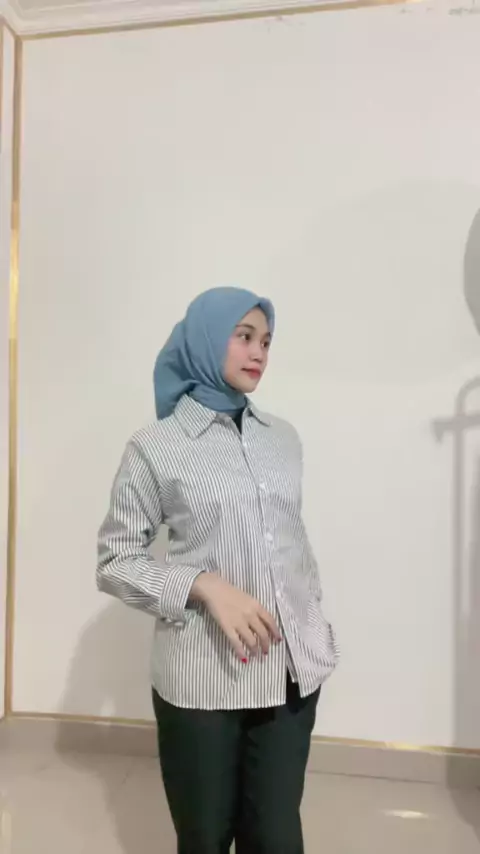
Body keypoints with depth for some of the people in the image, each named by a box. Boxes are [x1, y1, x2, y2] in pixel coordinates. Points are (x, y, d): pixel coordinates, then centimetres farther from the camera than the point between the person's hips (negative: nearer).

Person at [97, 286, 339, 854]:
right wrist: (205, 585, -18)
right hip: (202, 675, -3)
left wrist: (316, 625, 14)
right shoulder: (156, 446, -7)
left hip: (293, 668, 4)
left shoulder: (283, 438, 7)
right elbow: (114, 561, -5)